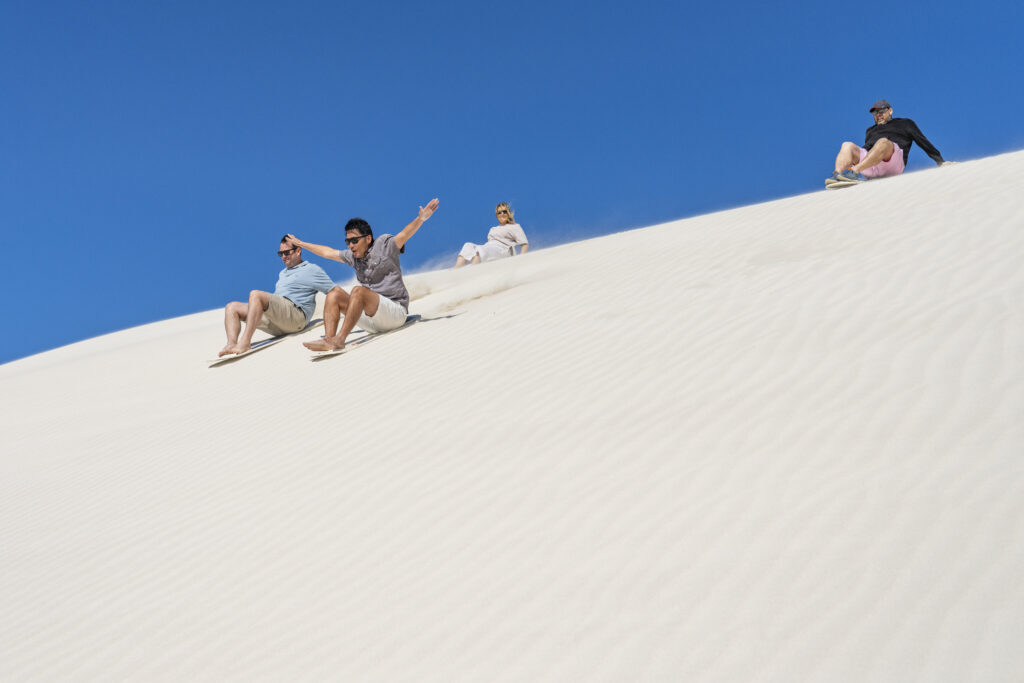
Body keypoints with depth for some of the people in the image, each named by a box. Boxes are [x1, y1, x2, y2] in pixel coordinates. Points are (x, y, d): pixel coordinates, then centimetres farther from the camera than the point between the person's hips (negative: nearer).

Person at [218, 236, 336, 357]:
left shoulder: (312, 269, 11)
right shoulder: (283, 273, 35)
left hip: (296, 316, -9)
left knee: (255, 294, -28)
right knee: (232, 307, 1)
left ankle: (245, 342, -39)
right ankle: (231, 343, -26)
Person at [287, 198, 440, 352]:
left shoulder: (384, 246, 0)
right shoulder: (353, 256, 17)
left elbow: (405, 234, -16)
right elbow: (327, 252, 30)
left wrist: (420, 219, -34)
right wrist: (301, 244, 38)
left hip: (395, 312, -7)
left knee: (358, 290, -29)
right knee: (334, 293, -8)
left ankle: (339, 339, -38)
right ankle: (328, 341, -27)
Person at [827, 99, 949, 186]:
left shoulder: (905, 124, 29)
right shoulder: (870, 131, 39)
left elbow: (924, 143, 23)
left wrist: (941, 161, 15)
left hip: (893, 160, -4)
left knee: (883, 142, -35)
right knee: (848, 145, -20)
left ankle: (854, 171, -55)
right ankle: (837, 175, -49)